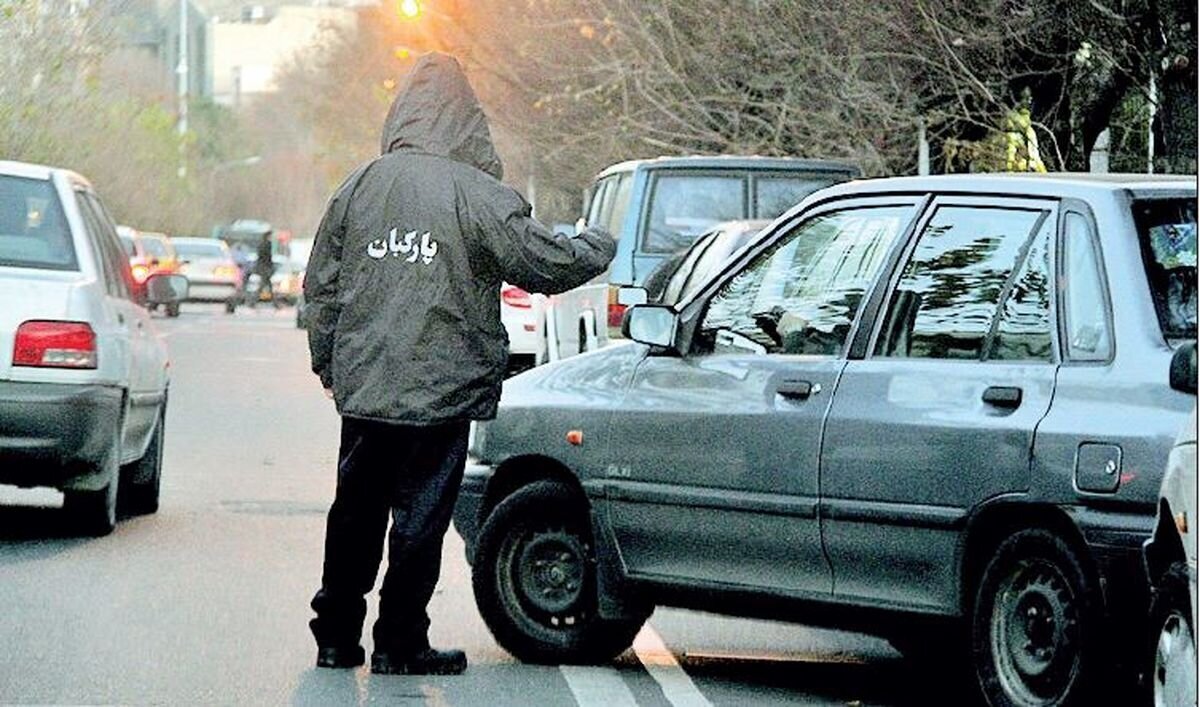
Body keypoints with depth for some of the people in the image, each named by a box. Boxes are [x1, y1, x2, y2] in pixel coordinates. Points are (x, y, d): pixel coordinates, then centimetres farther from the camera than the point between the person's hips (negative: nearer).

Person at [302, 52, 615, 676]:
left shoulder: (359, 186, 3)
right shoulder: (478, 196, -11)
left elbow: (321, 285, 9)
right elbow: (548, 264, -7)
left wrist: (328, 364, 20)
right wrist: (601, 246, 14)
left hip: (362, 387, 4)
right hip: (441, 390, -4)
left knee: (356, 512, 14)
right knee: (420, 518, 3)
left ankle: (336, 636, 20)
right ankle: (399, 644, 6)